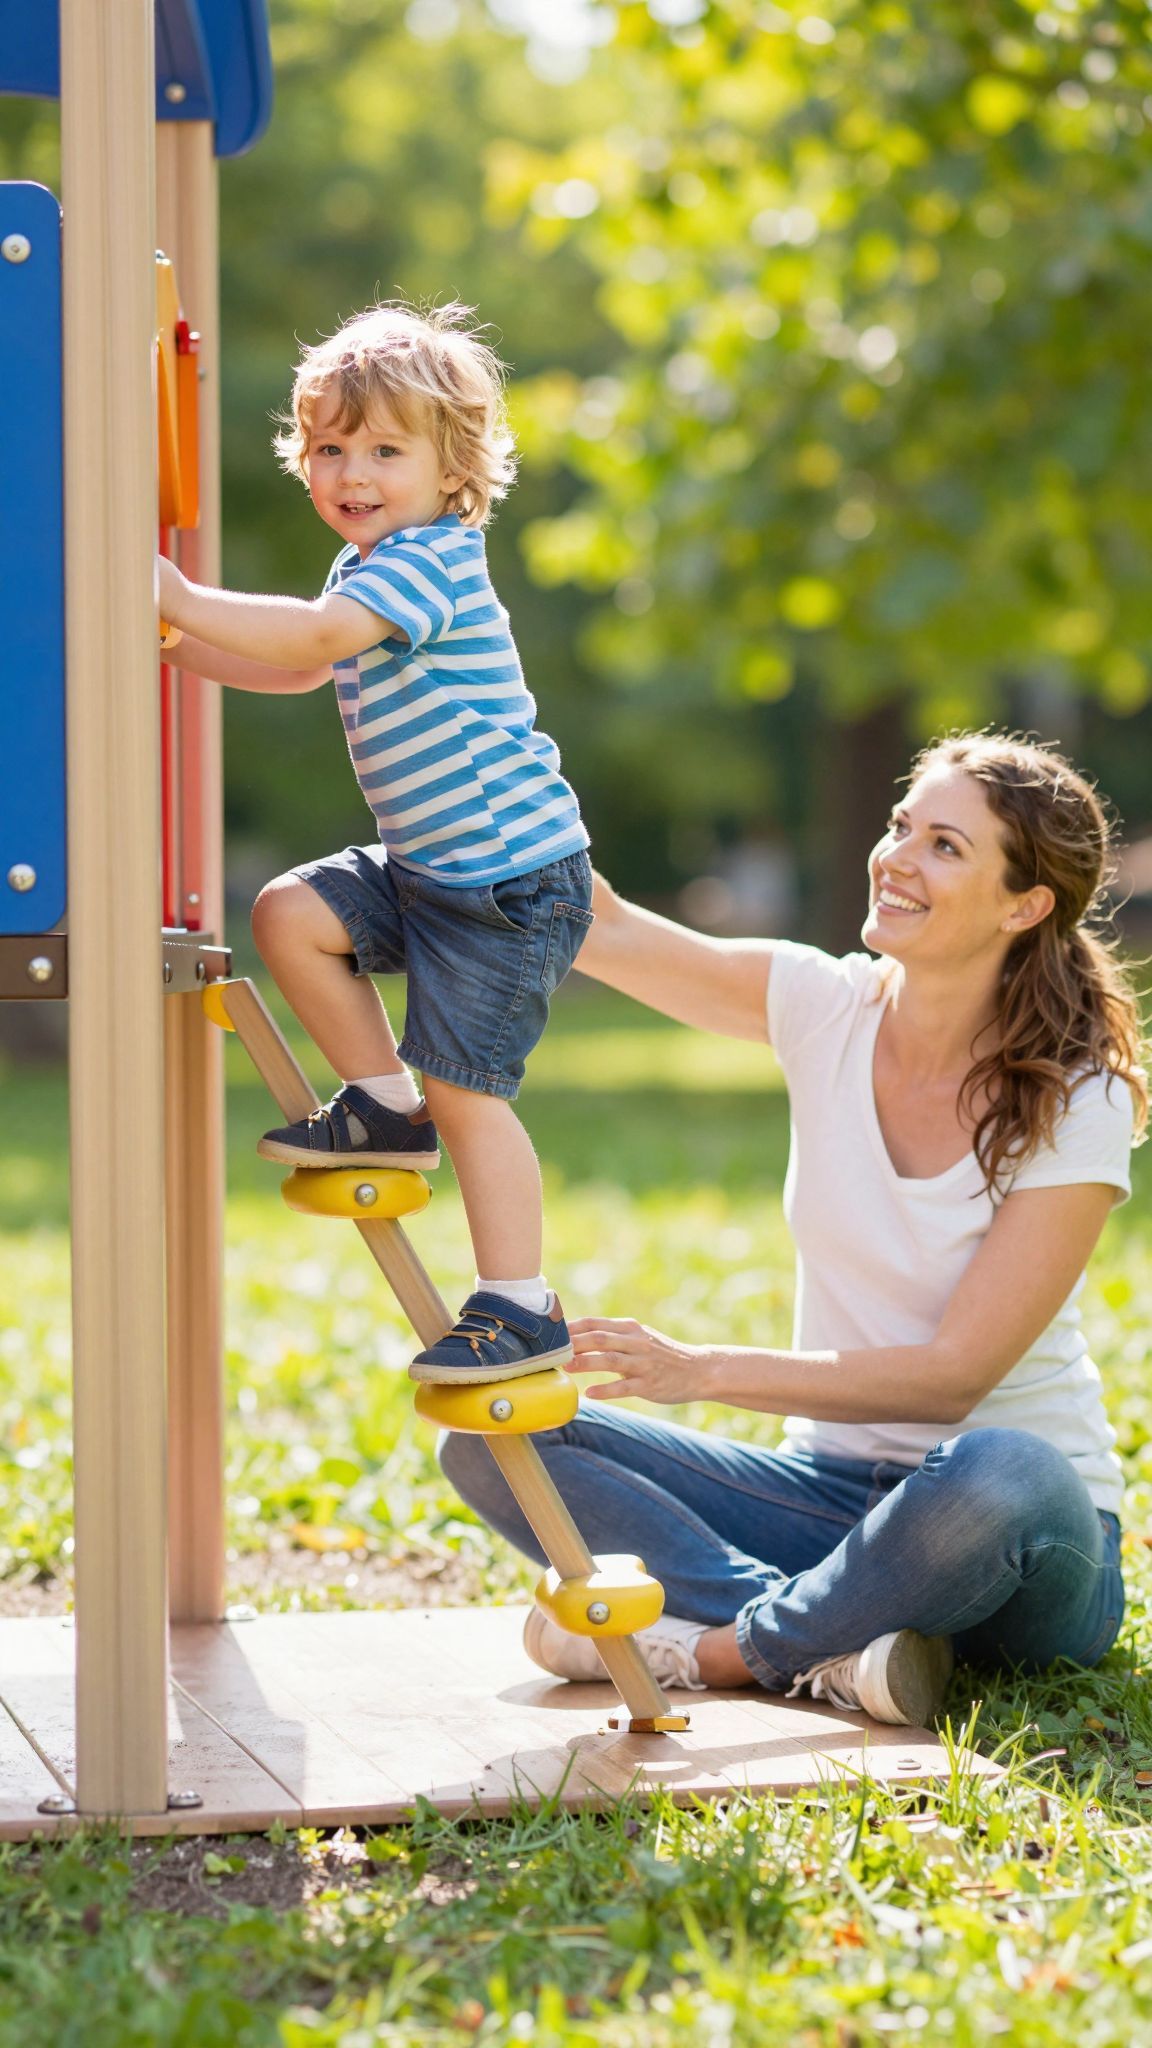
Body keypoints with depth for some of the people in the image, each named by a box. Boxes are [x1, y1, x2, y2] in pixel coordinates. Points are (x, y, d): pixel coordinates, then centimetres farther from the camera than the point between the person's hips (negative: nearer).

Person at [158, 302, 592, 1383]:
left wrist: (185, 602, -31)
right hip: (428, 866, 9)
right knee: (290, 915, 4)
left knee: (466, 1087, -7)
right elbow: (297, 669, 29)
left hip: (511, 878, -9)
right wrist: (177, 644, 20)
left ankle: (520, 1307, 2)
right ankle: (384, 1105, 17)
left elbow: (315, 637, -34)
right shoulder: (370, 570, 13)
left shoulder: (432, 560, -18)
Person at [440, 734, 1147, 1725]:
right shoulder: (826, 1006, -1)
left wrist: (702, 1370, -23)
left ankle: (715, 1647, -19)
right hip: (831, 1488, 4)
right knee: (493, 1433, -14)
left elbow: (954, 1375, -17)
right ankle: (828, 1644, -27)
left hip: (1021, 1534, -4)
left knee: (999, 1478, -41)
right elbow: (594, 926, -10)